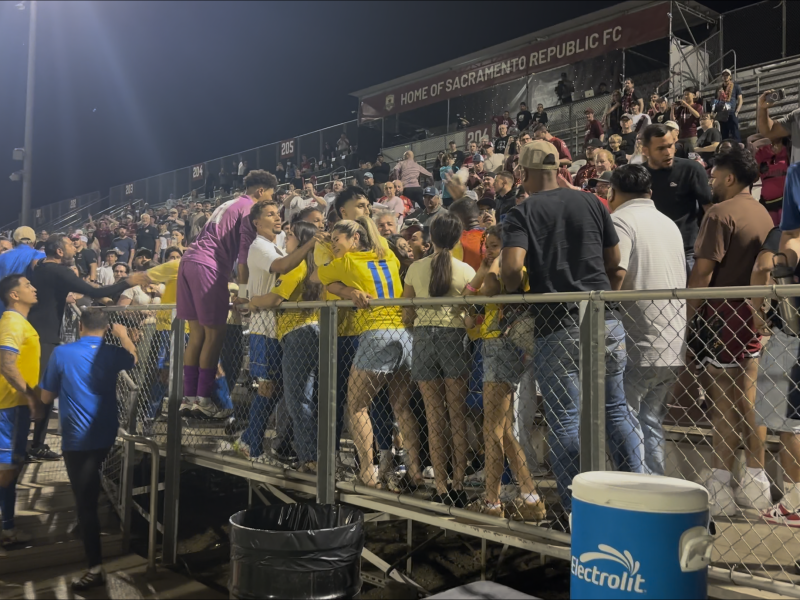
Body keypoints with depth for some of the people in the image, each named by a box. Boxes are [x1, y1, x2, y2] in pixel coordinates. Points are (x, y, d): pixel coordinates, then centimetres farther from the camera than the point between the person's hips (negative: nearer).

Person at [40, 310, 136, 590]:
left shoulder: (61, 353, -11)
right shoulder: (112, 353, -1)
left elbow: (46, 397, -2)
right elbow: (132, 358, 24)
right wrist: (123, 335, 38)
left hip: (77, 439, -5)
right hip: (106, 436, 5)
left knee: (85, 501, -3)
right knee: (89, 494, 28)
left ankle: (96, 567, -3)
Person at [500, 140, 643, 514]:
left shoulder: (522, 213, -2)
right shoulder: (591, 203, 9)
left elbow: (511, 266, -17)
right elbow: (614, 261, 12)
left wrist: (512, 294, 2)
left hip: (555, 326, -3)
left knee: (564, 419, 4)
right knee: (615, 409, 16)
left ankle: (574, 508, 10)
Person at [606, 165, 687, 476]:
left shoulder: (620, 220, -7)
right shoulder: (669, 223, 18)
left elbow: (616, 273, -22)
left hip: (638, 345, -8)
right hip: (673, 345, 8)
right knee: (651, 421, 15)